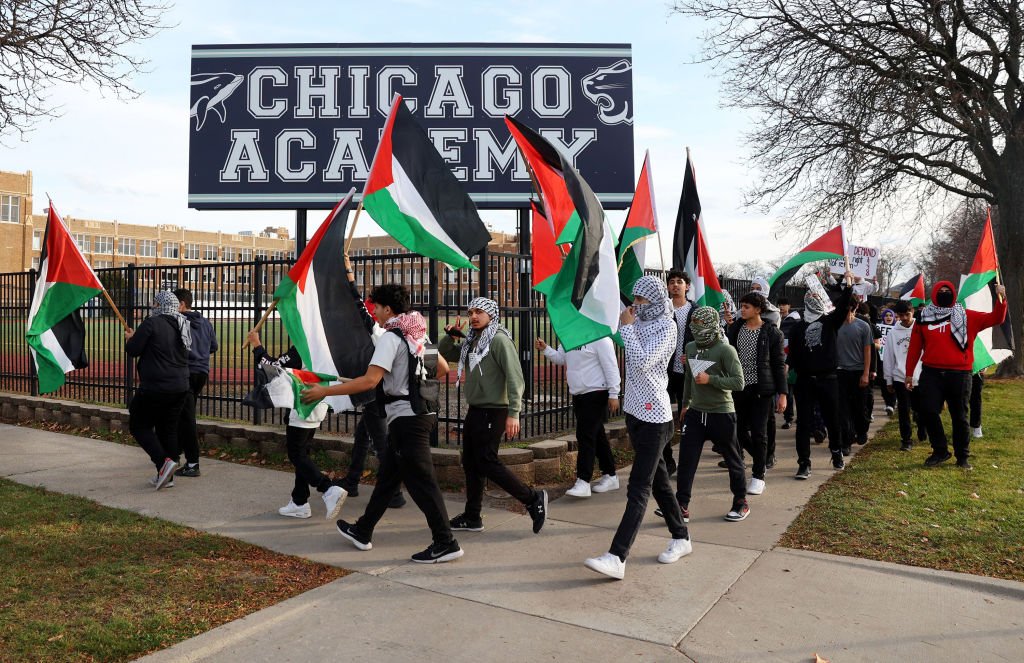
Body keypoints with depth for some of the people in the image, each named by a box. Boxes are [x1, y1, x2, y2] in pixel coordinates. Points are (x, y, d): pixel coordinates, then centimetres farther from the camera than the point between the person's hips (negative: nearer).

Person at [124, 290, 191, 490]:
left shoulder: (152, 323, -12)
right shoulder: (182, 326, 12)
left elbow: (132, 350, -11)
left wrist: (130, 338, 13)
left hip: (155, 388, -7)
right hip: (180, 387, 7)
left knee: (139, 425, 7)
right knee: (169, 429, 12)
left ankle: (164, 461, -10)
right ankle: (166, 477, 15)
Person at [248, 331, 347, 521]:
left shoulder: (302, 349, -18)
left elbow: (274, 367, -14)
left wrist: (256, 345, -5)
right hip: (316, 411, 9)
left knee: (296, 454, -2)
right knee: (301, 454, 15)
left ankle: (329, 489, -16)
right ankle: (299, 502, 20)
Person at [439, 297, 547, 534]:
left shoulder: (499, 340, -13)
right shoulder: (471, 342, 12)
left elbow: (515, 378, -19)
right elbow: (444, 353, 25)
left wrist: (513, 414, -24)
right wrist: (449, 335, 4)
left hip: (492, 411, -9)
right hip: (474, 410, 9)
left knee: (487, 463, -8)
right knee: (470, 463, 12)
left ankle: (533, 498, 5)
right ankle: (472, 517, 23)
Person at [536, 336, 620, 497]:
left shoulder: (599, 338, -14)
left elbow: (610, 366, -15)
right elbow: (560, 358, 16)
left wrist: (613, 394, -17)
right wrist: (545, 349, -1)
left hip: (596, 393, -9)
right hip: (578, 394, 9)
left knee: (586, 435, -12)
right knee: (596, 435, 15)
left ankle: (583, 482, -9)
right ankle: (610, 475, 26)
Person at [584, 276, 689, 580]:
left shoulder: (665, 326, -12)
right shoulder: (641, 323, 11)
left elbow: (642, 362, -22)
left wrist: (627, 326, -16)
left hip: (653, 415, -9)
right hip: (635, 410, 9)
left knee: (638, 488, -10)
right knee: (658, 480, 17)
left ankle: (617, 558, -15)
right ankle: (681, 538, 32)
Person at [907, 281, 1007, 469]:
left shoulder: (967, 317, 5)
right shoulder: (924, 318, 6)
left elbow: (996, 318, 0)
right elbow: (915, 348, 8)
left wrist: (1001, 299, -17)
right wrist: (909, 373, 9)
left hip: (959, 374, 0)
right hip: (931, 374, 1)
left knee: (959, 416, 8)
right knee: (928, 411, -6)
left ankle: (963, 456, 21)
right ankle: (940, 451, 11)